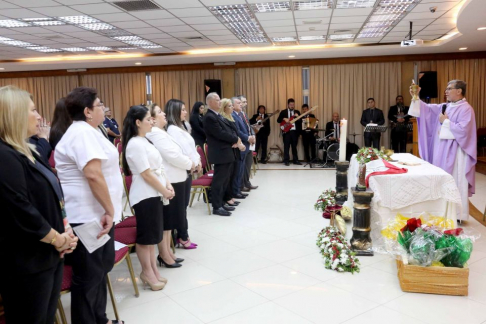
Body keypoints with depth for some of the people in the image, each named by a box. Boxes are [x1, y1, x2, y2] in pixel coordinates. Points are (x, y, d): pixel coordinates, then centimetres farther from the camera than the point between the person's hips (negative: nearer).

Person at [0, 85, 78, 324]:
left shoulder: (25, 150, 11)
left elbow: (51, 198, 15)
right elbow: (21, 213, -26)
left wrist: (64, 231, 2)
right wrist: (57, 238, -13)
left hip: (48, 255, 9)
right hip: (26, 263, -9)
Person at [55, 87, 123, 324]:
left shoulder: (87, 131, 17)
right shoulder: (83, 132, -18)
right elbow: (93, 174, -28)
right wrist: (109, 210, -22)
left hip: (96, 213, 11)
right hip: (87, 216, -11)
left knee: (100, 270, 20)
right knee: (89, 277, 2)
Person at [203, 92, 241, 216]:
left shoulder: (219, 116, 16)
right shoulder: (209, 117, -15)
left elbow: (228, 130, 15)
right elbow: (220, 134, -22)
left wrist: (234, 140, -6)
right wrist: (236, 139, -10)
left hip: (227, 153, 9)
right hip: (220, 154, -9)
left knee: (225, 180, 14)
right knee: (219, 180, -3)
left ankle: (221, 202, 24)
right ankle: (217, 207, 5)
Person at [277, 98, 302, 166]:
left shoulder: (297, 112, 13)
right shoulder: (283, 112, 7)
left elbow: (300, 121, 6)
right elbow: (278, 120, 1)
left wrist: (297, 117, -12)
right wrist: (284, 119, -15)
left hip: (295, 131, 2)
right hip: (287, 131, -2)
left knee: (294, 146, 8)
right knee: (286, 146, -2)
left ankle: (296, 160, 14)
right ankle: (286, 161, 1)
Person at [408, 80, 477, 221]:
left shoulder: (466, 109, -11)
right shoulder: (445, 106, 12)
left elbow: (463, 130, -22)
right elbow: (427, 108, 10)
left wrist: (446, 122, -14)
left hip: (455, 153, -8)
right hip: (442, 151, 8)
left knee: (454, 183, -3)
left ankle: (457, 215, 7)